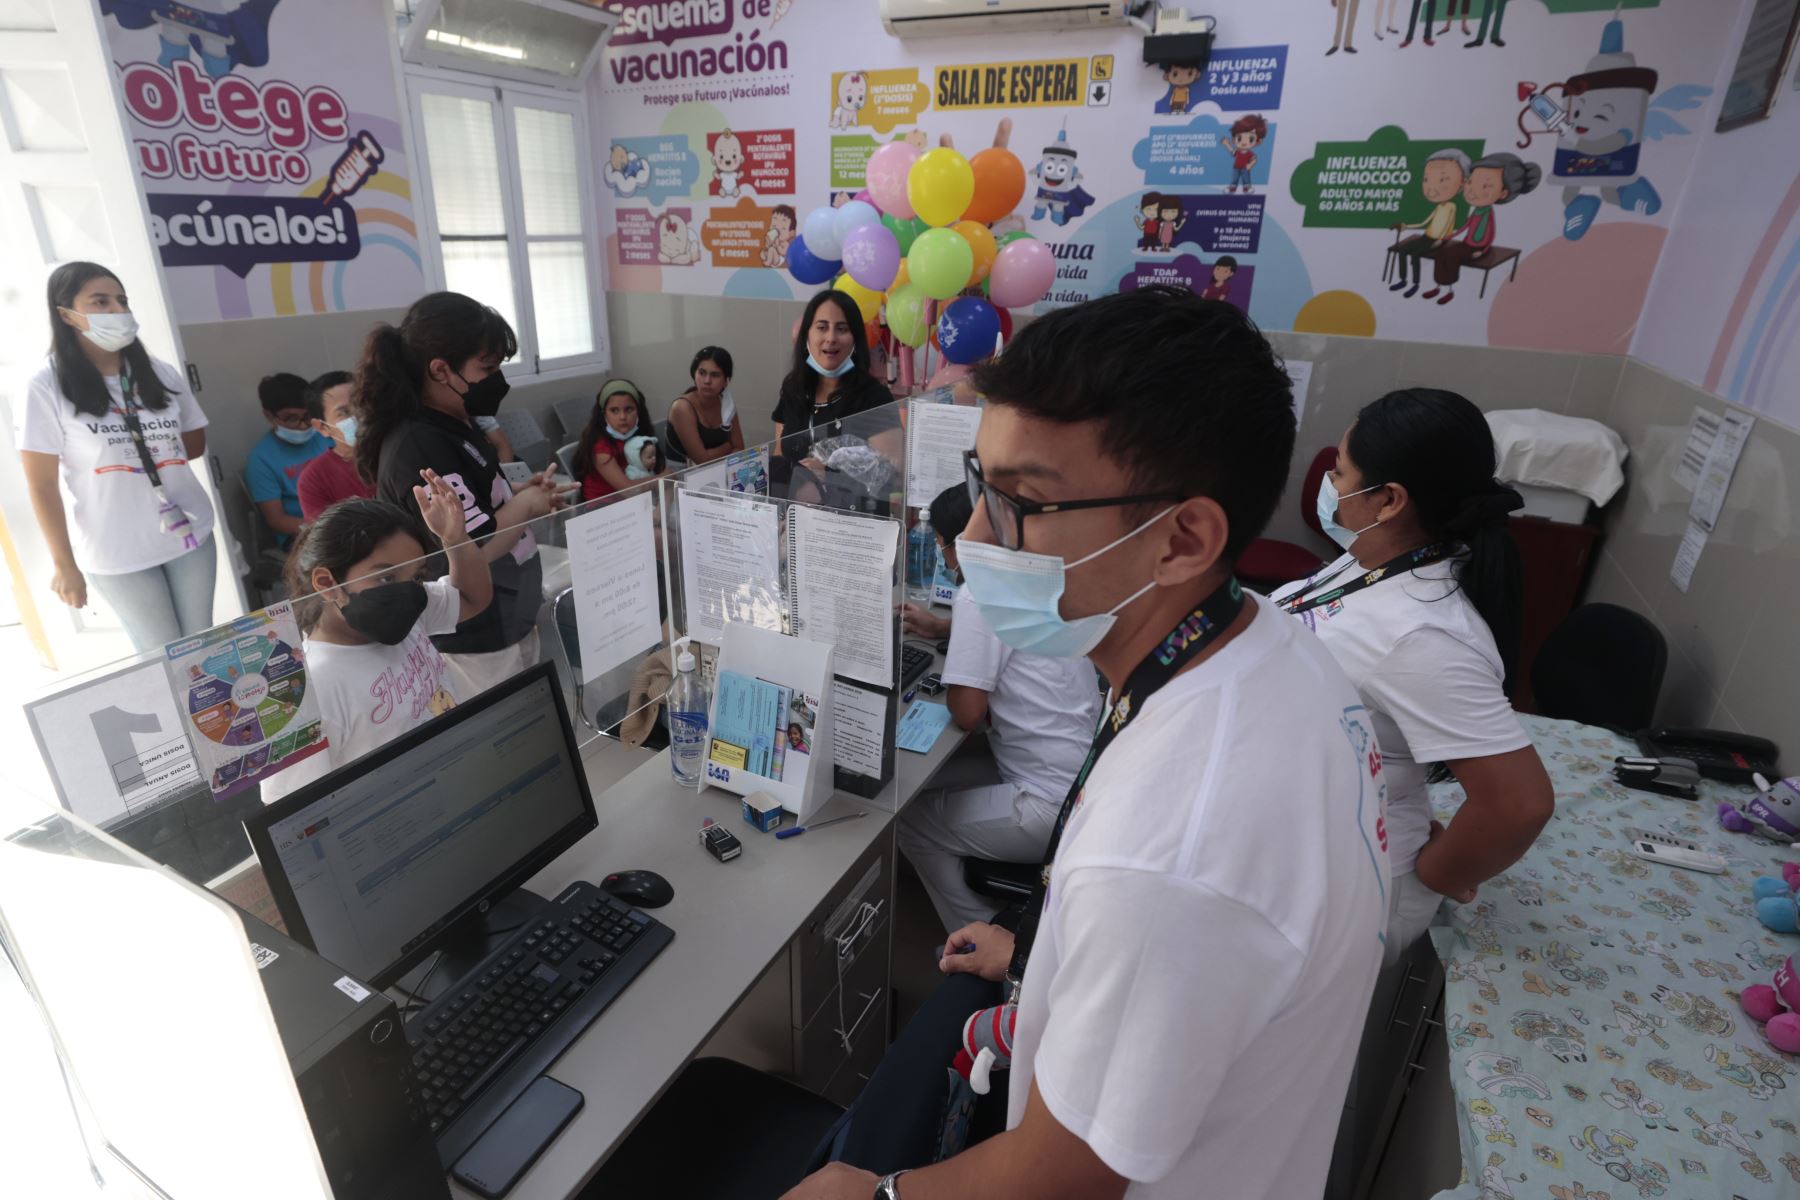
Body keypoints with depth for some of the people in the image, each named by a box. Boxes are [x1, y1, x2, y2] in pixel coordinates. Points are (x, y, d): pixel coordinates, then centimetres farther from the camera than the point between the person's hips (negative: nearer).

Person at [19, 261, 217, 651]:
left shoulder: (160, 374, 3)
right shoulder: (48, 387, -9)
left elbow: (195, 444, 14)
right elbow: (42, 485, -7)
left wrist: (151, 449, -6)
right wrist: (64, 564, -7)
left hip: (189, 534, 3)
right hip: (116, 553, -3)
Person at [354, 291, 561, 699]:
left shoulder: (450, 426, 7)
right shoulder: (421, 448, -25)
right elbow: (473, 551, -29)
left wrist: (519, 496, 1)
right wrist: (525, 506, -14)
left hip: (501, 625, 10)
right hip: (480, 642, -10)